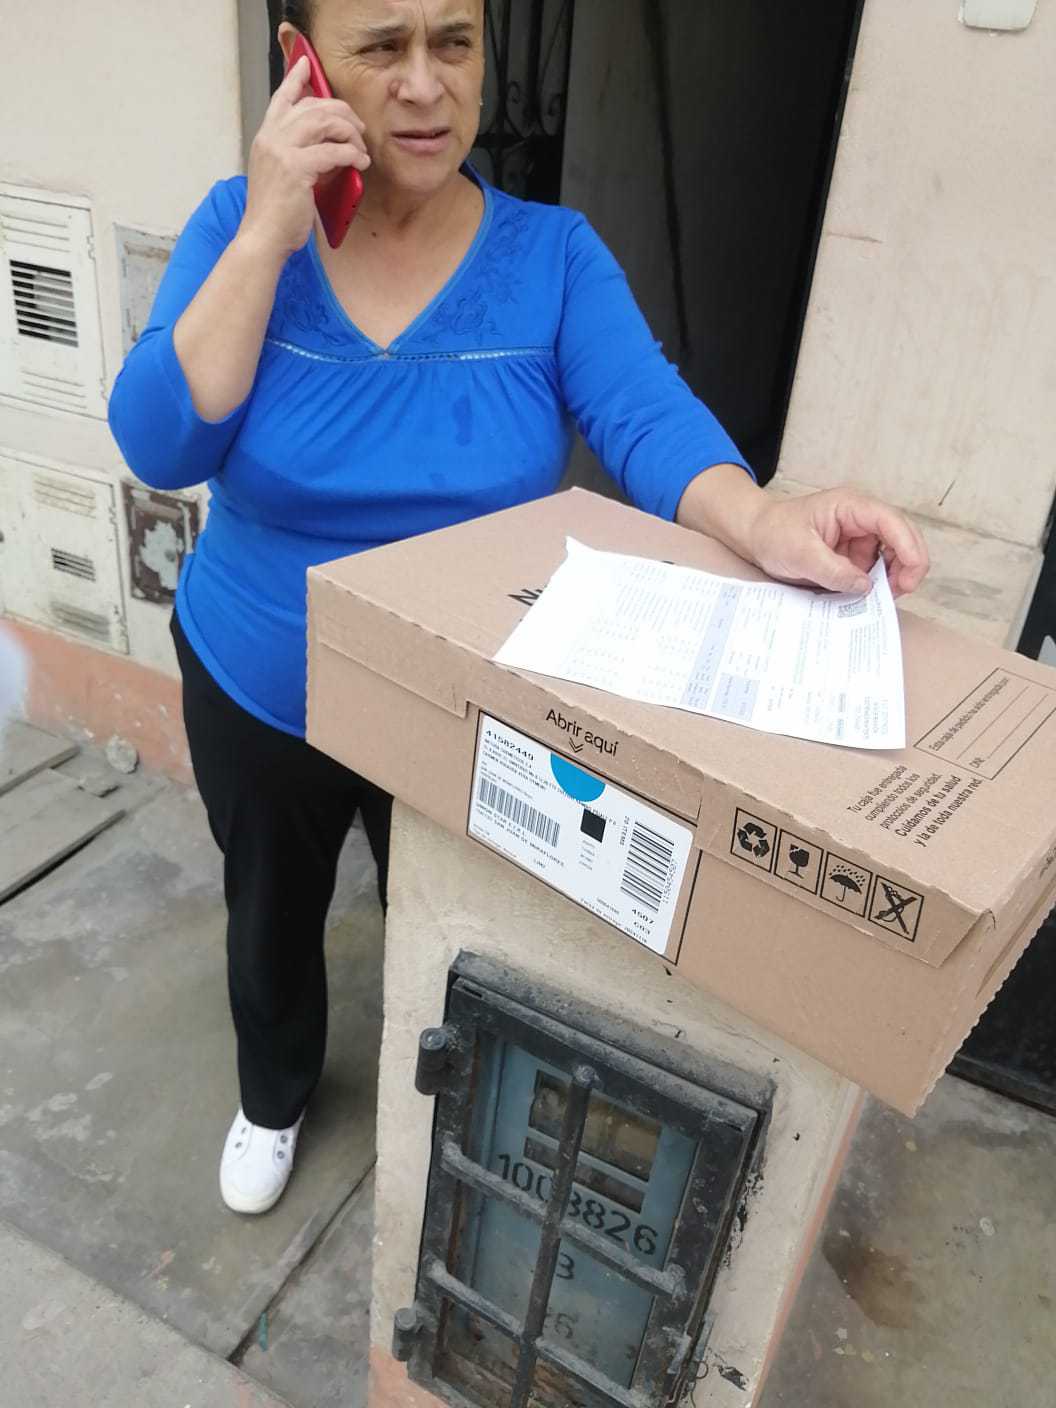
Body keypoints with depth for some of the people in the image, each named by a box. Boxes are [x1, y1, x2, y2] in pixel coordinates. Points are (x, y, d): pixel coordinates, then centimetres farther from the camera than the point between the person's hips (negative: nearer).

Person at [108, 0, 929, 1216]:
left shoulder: (554, 253, -12)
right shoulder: (241, 223, -11)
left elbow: (647, 418, -25)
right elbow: (159, 448, -23)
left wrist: (764, 525, -45)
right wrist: (270, 231, -29)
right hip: (259, 698, 1)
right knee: (271, 921, 26)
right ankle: (273, 1098, 60)